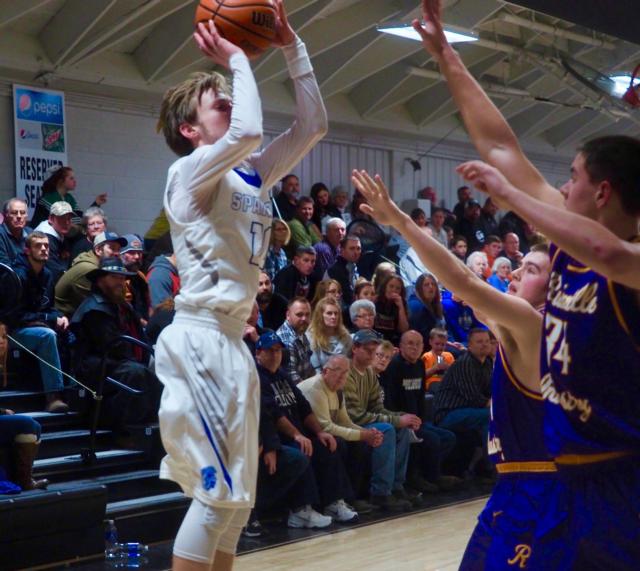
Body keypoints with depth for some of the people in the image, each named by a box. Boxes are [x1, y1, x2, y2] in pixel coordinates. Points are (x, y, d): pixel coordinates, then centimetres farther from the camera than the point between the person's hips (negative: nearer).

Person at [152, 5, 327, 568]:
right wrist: (236, 57, -15)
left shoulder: (252, 176, 14)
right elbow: (248, 131, -30)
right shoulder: (190, 173, -10)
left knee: (236, 495, 12)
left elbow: (313, 124, 14)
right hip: (199, 340, -9)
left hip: (231, 341, 9)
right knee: (218, 490, -9)